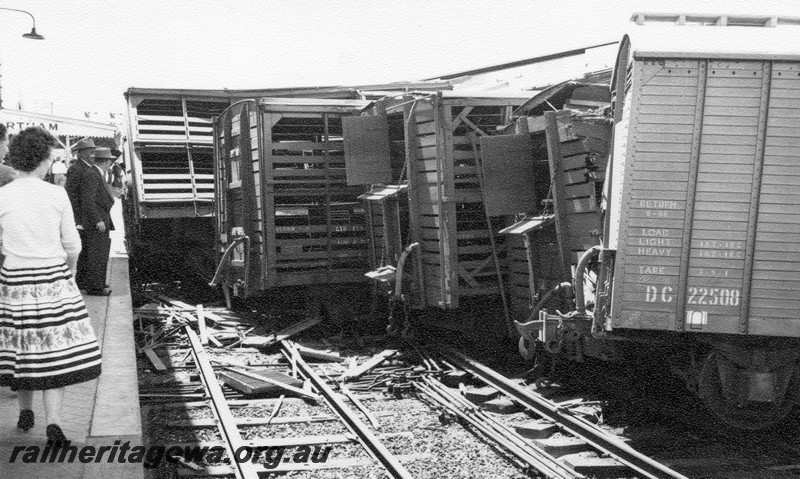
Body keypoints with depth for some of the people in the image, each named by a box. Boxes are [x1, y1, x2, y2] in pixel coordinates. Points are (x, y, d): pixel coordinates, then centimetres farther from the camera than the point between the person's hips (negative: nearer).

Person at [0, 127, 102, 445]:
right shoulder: (57, 195, -6)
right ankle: (53, 423, -6)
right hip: (53, 278, -1)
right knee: (55, 349, 2)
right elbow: (72, 243, 1)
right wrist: (71, 269, 19)